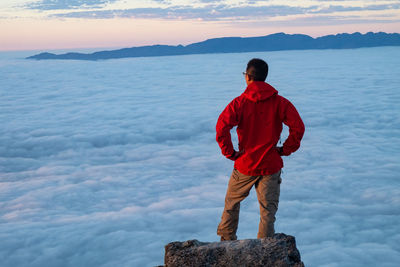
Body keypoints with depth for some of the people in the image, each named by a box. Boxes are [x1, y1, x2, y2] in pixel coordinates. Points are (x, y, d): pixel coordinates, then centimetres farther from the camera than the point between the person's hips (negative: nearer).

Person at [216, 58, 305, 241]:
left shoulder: (239, 103, -7)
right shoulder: (279, 102, -4)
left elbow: (221, 128, -20)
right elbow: (298, 127, -13)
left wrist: (230, 153, -9)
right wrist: (285, 150, -2)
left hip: (245, 165, 0)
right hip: (271, 166, 0)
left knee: (231, 204, 22)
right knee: (268, 210, 8)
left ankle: (226, 240, 33)